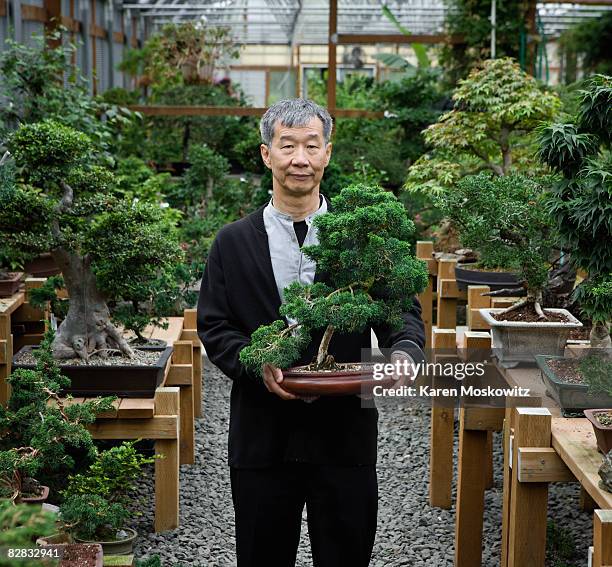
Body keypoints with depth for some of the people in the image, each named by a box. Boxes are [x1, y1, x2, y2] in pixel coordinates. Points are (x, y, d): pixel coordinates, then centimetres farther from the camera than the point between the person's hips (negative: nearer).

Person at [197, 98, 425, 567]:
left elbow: (404, 312, 2)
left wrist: (404, 351, -21)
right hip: (262, 436, 1)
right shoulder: (233, 242, 3)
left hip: (346, 436, 0)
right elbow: (214, 326, 1)